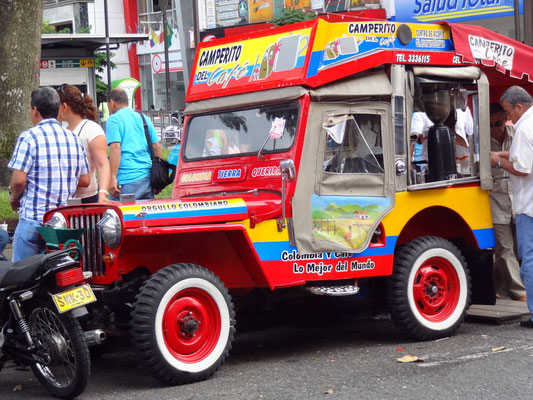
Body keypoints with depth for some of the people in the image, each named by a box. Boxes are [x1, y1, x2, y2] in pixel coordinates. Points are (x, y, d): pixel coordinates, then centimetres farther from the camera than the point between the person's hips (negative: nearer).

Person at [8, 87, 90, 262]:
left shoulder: (28, 137, -10)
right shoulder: (74, 138, 8)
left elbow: (19, 180, -15)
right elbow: (85, 180, 10)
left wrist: (14, 197, 4)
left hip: (33, 218, -6)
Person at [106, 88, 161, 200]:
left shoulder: (114, 120, -2)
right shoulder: (143, 118, 17)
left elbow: (115, 148, -14)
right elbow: (156, 146, 16)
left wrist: (112, 177, -17)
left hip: (127, 181, -7)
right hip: (147, 178, 7)